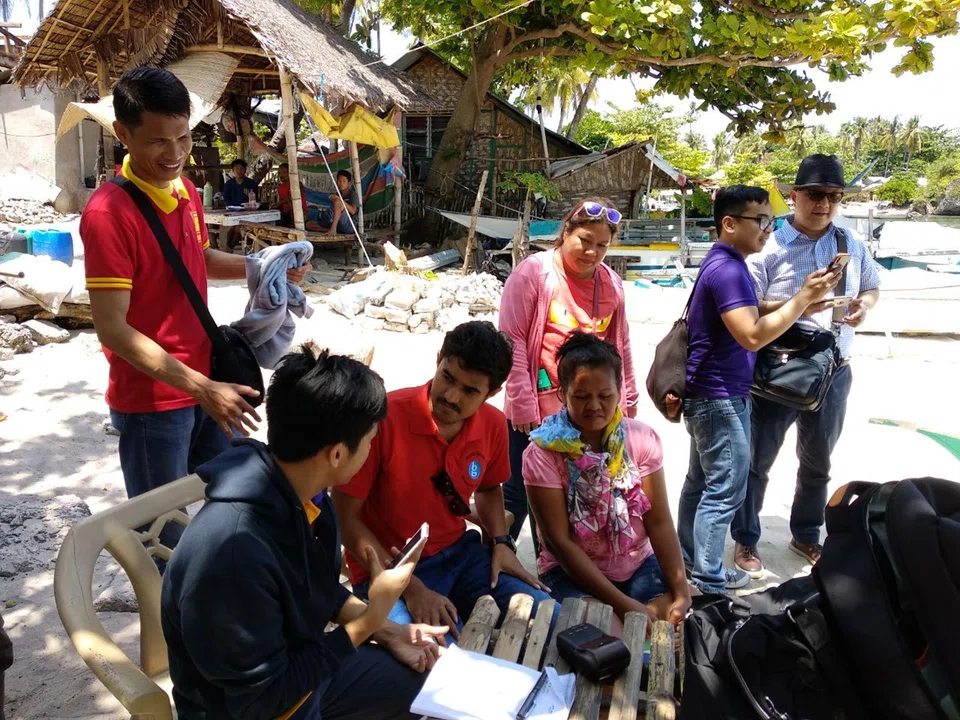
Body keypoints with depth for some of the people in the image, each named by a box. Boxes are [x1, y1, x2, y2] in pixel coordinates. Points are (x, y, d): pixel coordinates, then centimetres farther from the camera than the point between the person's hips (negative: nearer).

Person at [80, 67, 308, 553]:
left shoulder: (185, 191, 3)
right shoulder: (108, 212, -21)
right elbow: (112, 329, -22)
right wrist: (201, 387, -27)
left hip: (207, 386, 8)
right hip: (151, 401, -8)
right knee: (164, 536, 9)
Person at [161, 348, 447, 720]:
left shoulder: (304, 494, -12)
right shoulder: (233, 550, -37)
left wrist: (387, 632, -5)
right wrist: (370, 619, -25)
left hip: (298, 664, 7)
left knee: (424, 674, 12)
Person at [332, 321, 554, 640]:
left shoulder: (493, 424, -6)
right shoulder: (384, 418, -25)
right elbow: (345, 518, -17)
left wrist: (501, 542, -2)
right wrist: (411, 589, -21)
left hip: (461, 552, 5)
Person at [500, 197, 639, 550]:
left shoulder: (612, 283, 8)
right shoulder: (534, 272, -8)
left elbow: (620, 346, 16)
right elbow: (512, 340, -11)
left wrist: (628, 400, 17)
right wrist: (522, 402, -14)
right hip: (537, 412, -4)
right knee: (518, 493, 6)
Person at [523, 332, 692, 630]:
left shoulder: (642, 439, -7)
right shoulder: (542, 454, -17)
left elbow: (659, 522, -8)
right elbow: (558, 541, -18)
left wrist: (681, 592, -18)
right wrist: (621, 603, -23)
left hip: (638, 564, 4)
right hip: (571, 571, -3)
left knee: (670, 618, -20)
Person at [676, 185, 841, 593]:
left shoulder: (723, 265, 13)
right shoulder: (728, 269, -20)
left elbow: (744, 322, 19)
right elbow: (752, 335, -28)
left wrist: (801, 304, 9)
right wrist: (803, 298, -23)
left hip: (707, 394, 10)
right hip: (721, 397, -10)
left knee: (700, 482, 17)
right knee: (725, 491, -1)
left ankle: (688, 560, 29)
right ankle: (708, 580, 9)